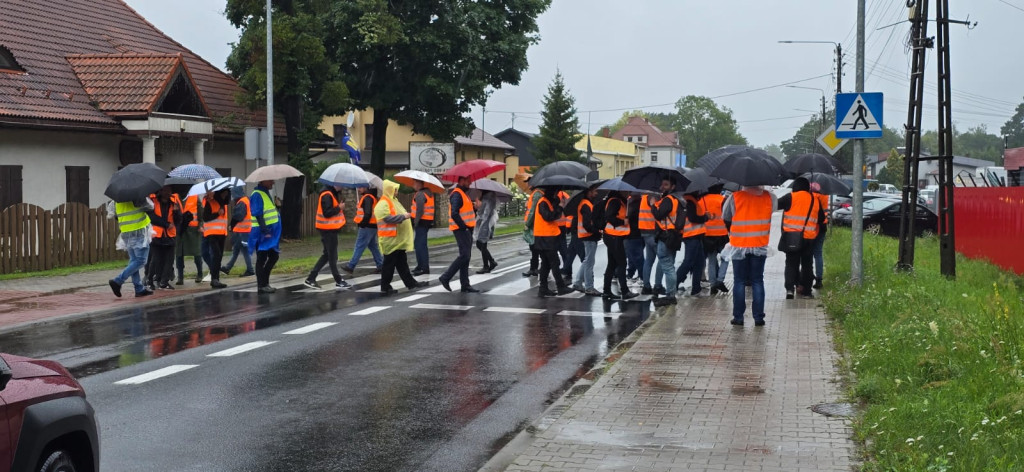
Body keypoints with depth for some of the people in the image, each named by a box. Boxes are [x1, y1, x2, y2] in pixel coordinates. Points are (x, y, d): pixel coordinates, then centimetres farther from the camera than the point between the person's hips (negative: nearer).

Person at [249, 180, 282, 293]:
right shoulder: (257, 195, -14)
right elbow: (258, 215, -21)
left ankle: (264, 282, 17)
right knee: (262, 259, -4)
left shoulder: (265, 193, 17)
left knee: (274, 256, 11)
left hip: (270, 231, 10)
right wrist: (265, 231, -25)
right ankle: (262, 285, 1)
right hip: (262, 233, -10)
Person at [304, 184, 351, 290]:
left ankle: (310, 279, 15)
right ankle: (339, 282, 6)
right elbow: (327, 213, -25)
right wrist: (339, 208, -16)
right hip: (328, 230, -11)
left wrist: (339, 207, 4)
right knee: (332, 256, -2)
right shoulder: (327, 195, -19)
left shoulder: (332, 194, 14)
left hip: (330, 229, 11)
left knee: (327, 255, 14)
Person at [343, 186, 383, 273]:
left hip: (367, 227, -10)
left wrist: (362, 223, -15)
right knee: (373, 246, 14)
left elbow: (368, 214, -23)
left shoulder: (367, 198, -16)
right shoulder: (372, 197, 16)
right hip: (373, 226, 10)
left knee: (359, 246, -5)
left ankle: (351, 266, -1)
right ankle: (380, 265, 14)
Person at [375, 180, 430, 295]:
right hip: (390, 239, -10)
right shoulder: (383, 204, -15)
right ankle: (385, 288, 2)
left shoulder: (392, 201, 19)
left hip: (399, 239, 10)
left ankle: (410, 282, 20)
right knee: (389, 264, -4)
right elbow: (387, 218, -27)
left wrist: (405, 216, 13)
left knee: (402, 263, 15)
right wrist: (403, 216, -21)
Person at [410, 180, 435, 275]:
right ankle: (420, 265, 23)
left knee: (420, 245, -8)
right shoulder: (429, 193, 14)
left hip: (422, 221, -10)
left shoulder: (420, 194, -15)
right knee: (418, 244, 18)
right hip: (429, 221, 10)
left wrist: (416, 223, -19)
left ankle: (425, 267, -10)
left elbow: (420, 210, -22)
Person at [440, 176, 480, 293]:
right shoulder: (457, 194, -13)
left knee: (466, 257, 10)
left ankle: (465, 285, 12)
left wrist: (475, 207, 4)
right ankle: (446, 277, -6)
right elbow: (454, 214, -23)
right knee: (464, 256, -13)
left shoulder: (463, 193, 20)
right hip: (461, 230, -10)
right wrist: (464, 226, -20)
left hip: (466, 229, 10)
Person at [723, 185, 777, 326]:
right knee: (757, 282, 9)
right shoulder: (769, 197, -3)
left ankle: (738, 317, 7)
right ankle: (758, 317, 7)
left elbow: (726, 219, 0)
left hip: (739, 246, -1)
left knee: (739, 282, 8)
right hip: (760, 246, 1)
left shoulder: (734, 198, -10)